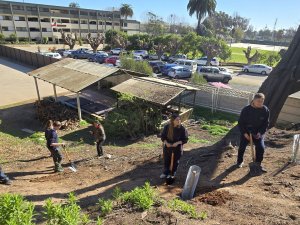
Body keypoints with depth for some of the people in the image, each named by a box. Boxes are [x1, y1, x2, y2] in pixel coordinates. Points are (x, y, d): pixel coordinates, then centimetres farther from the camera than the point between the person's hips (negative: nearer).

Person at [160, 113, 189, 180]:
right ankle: (166, 172, 44)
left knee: (175, 162, 15)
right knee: (166, 160, 19)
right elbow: (163, 136, -2)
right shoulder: (167, 127, -13)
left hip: (177, 148, -2)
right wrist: (166, 142, -20)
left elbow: (185, 139, -11)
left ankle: (172, 174, 39)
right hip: (167, 147, 2)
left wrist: (178, 142, -25)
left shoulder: (182, 128, -18)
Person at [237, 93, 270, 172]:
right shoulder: (246, 110, -15)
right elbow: (241, 122, -9)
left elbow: (266, 123, -1)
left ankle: (258, 163, 13)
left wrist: (260, 132, -14)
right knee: (242, 147, 5)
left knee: (261, 147, -10)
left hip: (258, 133, 1)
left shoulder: (265, 110, -8)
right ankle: (240, 161, 30)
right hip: (246, 132, -1)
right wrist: (244, 133, -15)